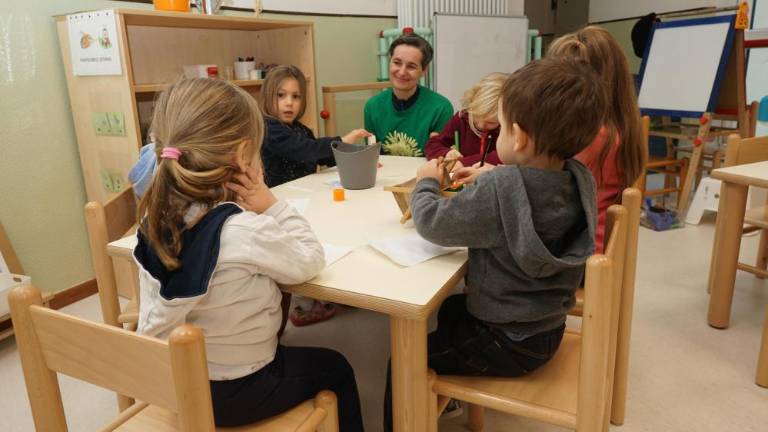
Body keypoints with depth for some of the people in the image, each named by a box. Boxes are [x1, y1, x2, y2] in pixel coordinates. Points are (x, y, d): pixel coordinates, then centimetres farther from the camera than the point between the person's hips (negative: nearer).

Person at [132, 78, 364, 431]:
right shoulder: (246, 231, -32)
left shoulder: (157, 216, -10)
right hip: (233, 392, -7)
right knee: (335, 370, 19)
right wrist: (271, 205, -16)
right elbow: (310, 261, -17)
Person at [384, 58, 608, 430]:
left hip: (508, 344, -8)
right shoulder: (579, 179, -9)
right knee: (451, 307, 31)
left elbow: (432, 223, -21)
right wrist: (483, 183, 1)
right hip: (547, 329, 8)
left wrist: (426, 183, -3)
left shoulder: (499, 189, -32)